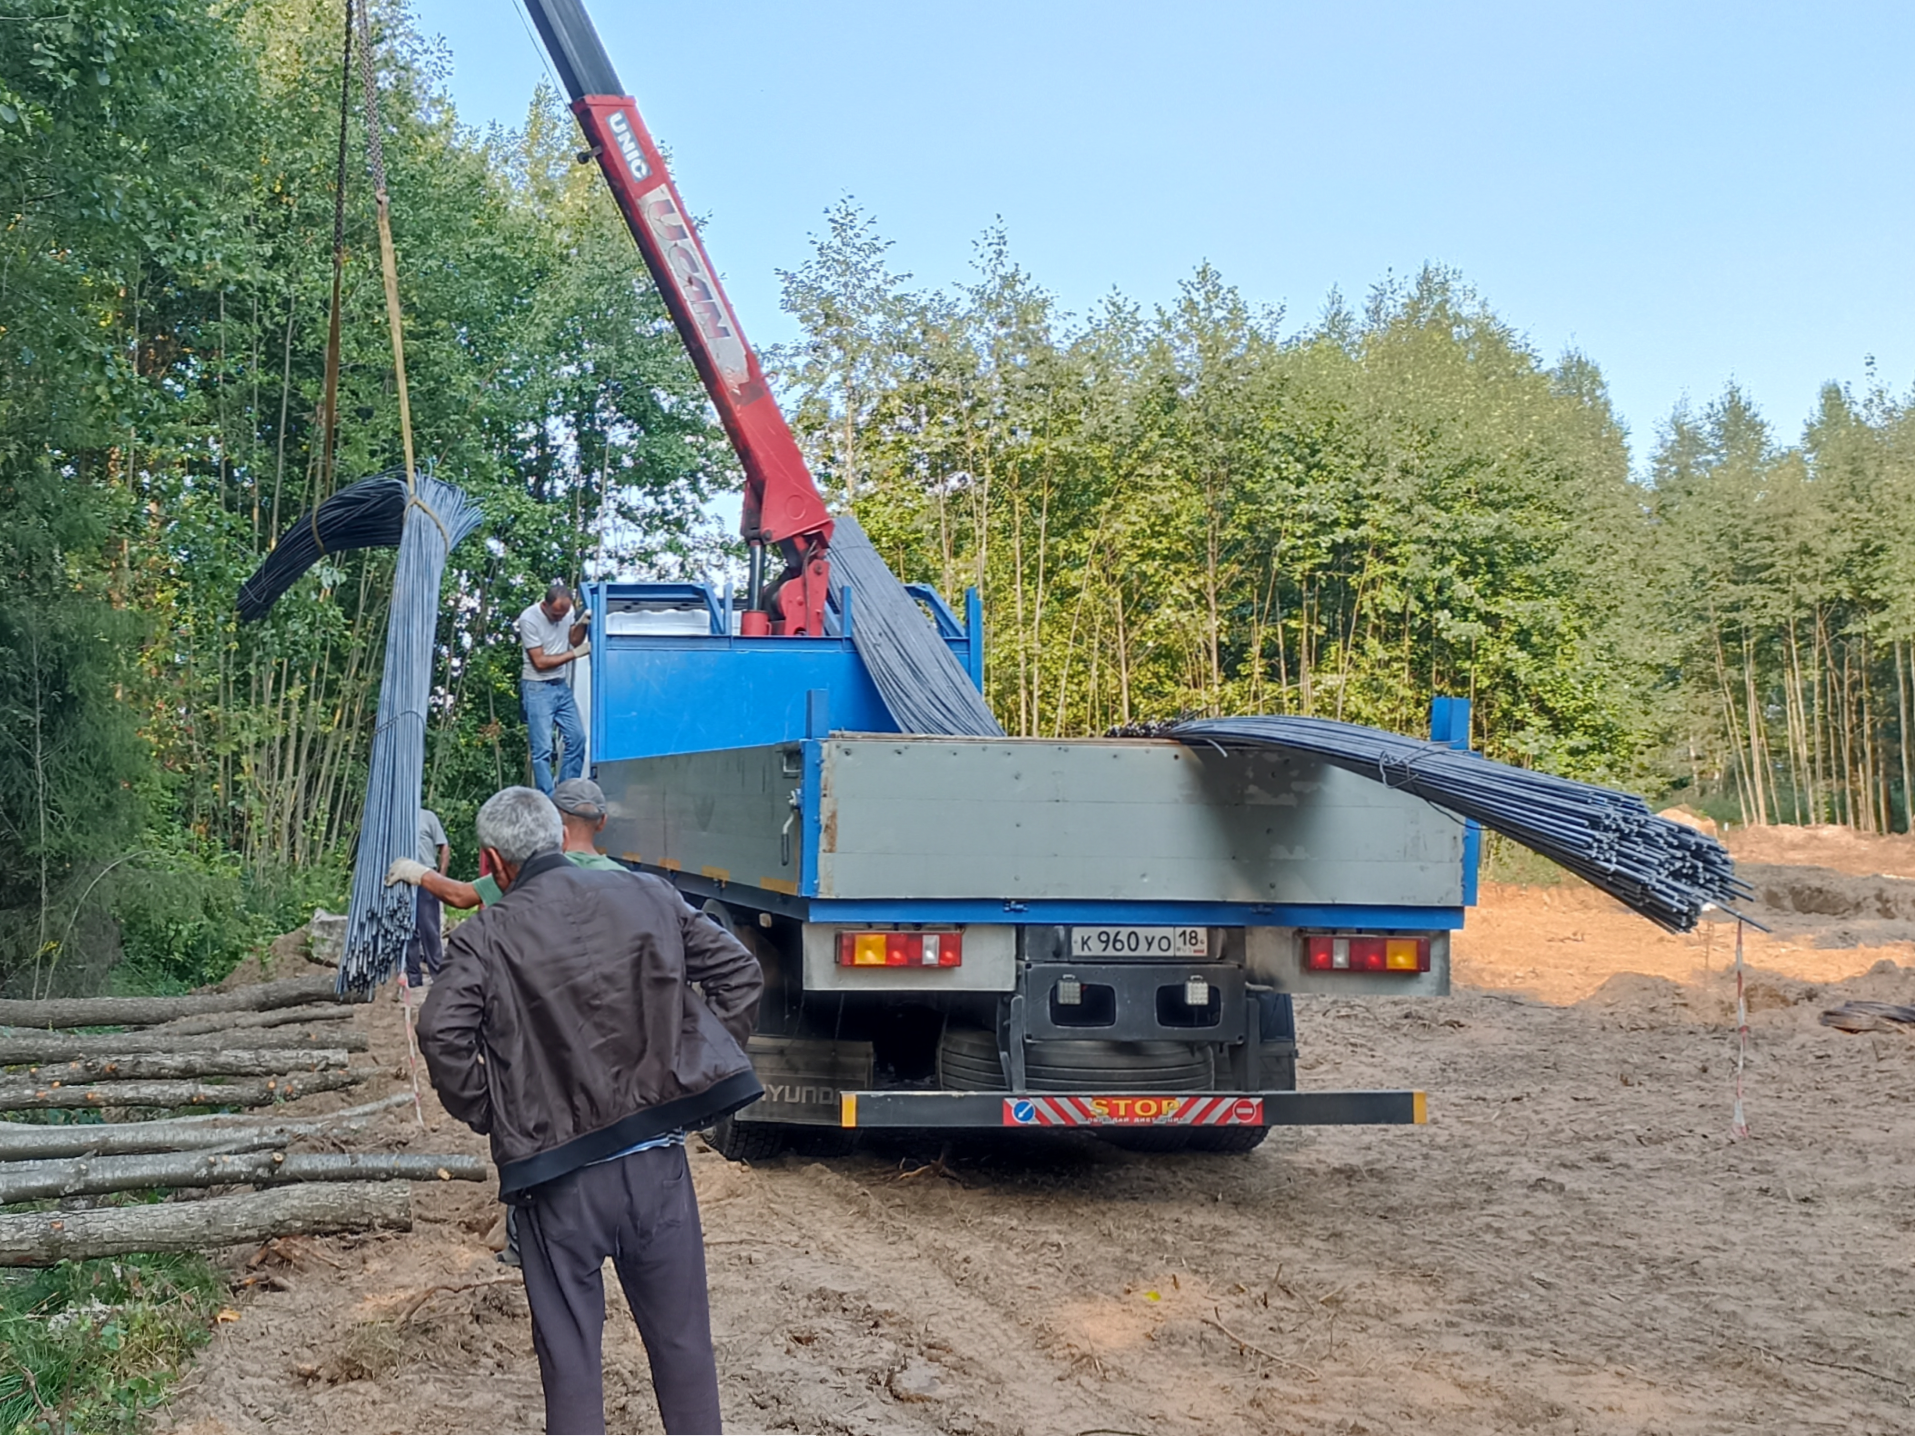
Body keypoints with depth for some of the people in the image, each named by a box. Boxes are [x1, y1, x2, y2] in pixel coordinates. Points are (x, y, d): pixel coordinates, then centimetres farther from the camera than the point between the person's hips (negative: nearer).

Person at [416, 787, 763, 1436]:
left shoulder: (484, 937, -6)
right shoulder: (650, 898, 4)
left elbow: (443, 1034, -19)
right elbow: (739, 973, 6)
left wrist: (488, 1115, -4)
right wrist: (704, 1068, 12)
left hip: (557, 1174, -2)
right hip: (657, 1160, 3)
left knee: (569, 1349, 10)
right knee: (682, 1338, 15)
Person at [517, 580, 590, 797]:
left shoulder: (564, 612, -1)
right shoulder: (529, 619, -19)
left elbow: (573, 640, 11)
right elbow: (540, 662, -18)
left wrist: (582, 623, -9)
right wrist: (575, 653, -15)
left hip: (561, 686, 7)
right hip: (538, 689, -7)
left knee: (577, 738, 8)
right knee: (543, 749, -8)